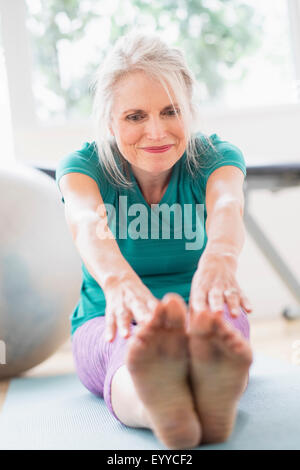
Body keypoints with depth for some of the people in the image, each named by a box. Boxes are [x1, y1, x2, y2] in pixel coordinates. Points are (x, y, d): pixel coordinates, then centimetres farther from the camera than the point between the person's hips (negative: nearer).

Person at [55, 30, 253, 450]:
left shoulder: (215, 157, -7)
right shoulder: (83, 165, -9)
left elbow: (227, 206, -32)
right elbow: (88, 222, -33)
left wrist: (219, 258, -57)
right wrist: (118, 278, -57)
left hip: (201, 320, 1)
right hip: (108, 325, 0)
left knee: (221, 316, -38)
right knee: (132, 341, -40)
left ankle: (214, 397, -69)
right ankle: (156, 403, -71)